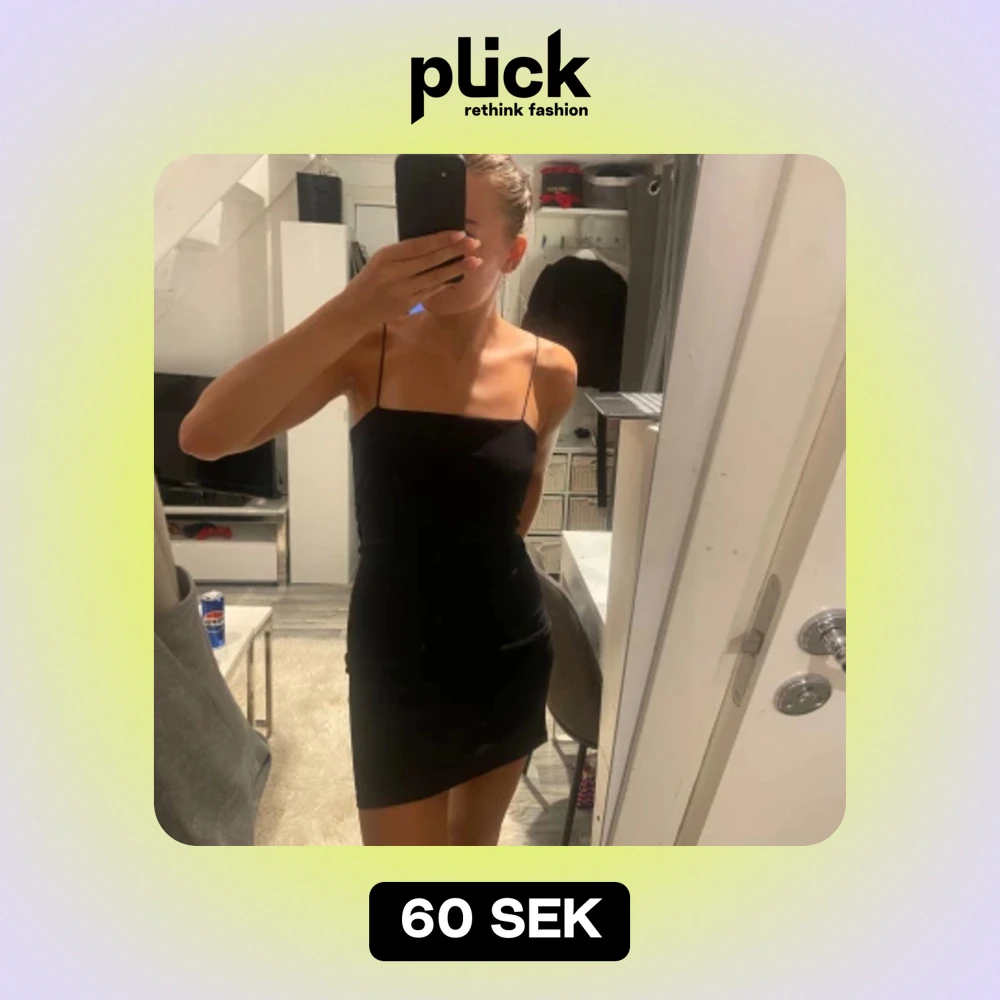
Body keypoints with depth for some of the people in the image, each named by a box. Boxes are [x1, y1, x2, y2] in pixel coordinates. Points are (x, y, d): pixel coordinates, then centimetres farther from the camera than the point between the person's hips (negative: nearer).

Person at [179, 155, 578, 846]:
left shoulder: (549, 370, -8)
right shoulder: (368, 349, -13)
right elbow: (204, 437, -27)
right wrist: (350, 311, -34)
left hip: (510, 648, 3)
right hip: (396, 657, -2)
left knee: (478, 836, 24)